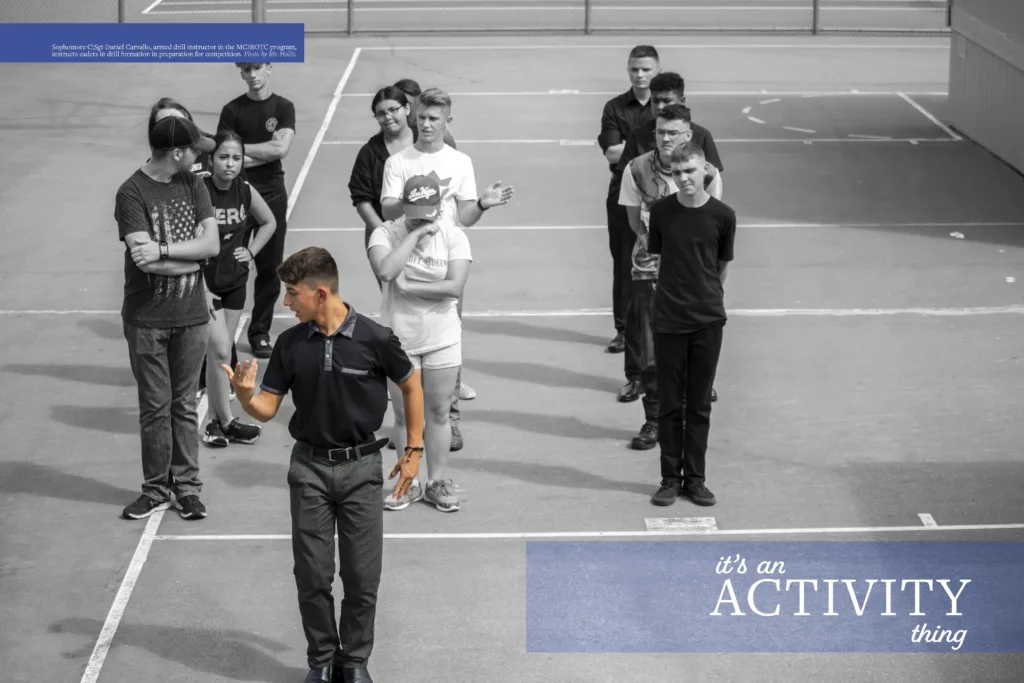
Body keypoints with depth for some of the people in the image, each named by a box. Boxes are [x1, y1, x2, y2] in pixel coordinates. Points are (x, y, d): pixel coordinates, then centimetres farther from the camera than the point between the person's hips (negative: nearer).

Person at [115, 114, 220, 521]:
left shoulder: (192, 185, 3)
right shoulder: (132, 193, -12)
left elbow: (212, 244, -7)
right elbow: (143, 257, -22)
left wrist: (163, 250, -20)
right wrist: (191, 255, -10)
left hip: (190, 317, 3)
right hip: (147, 319, -3)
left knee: (185, 404, 10)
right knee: (154, 407, 6)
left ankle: (186, 485, 19)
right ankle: (156, 488, 17)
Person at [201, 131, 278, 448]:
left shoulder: (246, 192, -2)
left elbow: (269, 222, 18)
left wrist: (251, 252, 5)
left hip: (235, 281, 5)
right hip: (205, 282, -5)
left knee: (219, 353, 12)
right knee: (219, 350, -9)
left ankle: (216, 420, 20)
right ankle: (226, 421, 2)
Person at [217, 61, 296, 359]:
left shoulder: (283, 107, 3)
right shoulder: (232, 110, 2)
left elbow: (282, 148, -11)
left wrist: (242, 149, -8)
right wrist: (267, 151, -12)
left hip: (272, 192, 1)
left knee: (270, 267, 3)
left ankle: (260, 332, 13)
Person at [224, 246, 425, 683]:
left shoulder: (375, 339, -11)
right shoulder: (290, 344, -3)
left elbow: (411, 386, 3)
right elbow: (267, 409, 0)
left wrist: (414, 451, 1)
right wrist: (244, 395, -23)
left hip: (361, 467, -2)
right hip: (310, 468, 2)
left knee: (363, 577, 1)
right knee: (312, 576, 4)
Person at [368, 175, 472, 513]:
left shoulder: (453, 235, -7)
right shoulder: (387, 234, -9)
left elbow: (455, 286, -19)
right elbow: (385, 271, -31)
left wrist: (408, 286, -20)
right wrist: (415, 235, -25)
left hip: (442, 339, 0)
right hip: (399, 339, 0)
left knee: (438, 413, 9)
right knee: (404, 416, 9)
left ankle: (437, 482, 21)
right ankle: (408, 484, 21)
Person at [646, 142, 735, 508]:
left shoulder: (722, 215, -5)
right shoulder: (661, 210, -4)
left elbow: (722, 266, 8)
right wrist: (672, 293, 10)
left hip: (708, 320, 0)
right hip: (668, 320, 0)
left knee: (699, 405, 6)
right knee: (670, 403, 5)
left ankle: (695, 478, 15)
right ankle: (670, 478, 14)